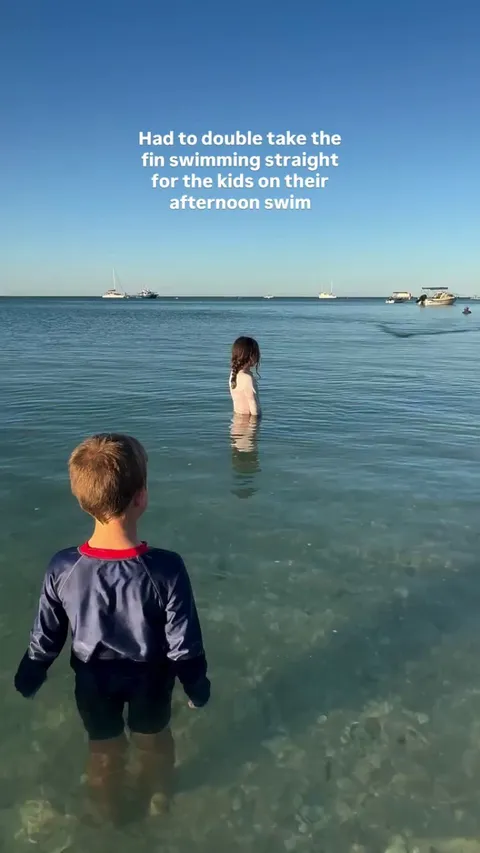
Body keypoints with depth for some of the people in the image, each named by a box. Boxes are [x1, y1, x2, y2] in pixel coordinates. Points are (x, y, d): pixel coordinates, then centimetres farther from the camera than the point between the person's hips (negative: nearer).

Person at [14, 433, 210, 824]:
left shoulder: (63, 568, -27)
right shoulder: (166, 569, -34)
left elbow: (45, 638, -11)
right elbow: (184, 645, -22)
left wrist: (27, 679, 9)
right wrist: (197, 688, -2)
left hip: (94, 680, 1)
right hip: (149, 679, -1)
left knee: (105, 748, 30)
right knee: (153, 740, 31)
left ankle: (110, 811, 57)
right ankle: (157, 800, 57)